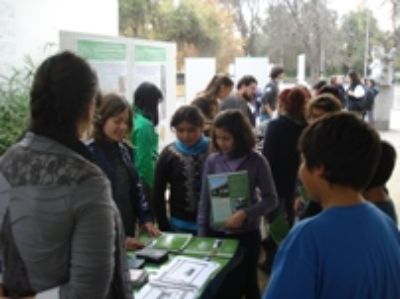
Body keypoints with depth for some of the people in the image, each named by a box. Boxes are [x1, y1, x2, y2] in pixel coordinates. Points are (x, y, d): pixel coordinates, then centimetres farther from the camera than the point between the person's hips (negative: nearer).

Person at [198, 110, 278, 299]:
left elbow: (271, 200, -8)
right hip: (216, 234, 2)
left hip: (247, 234, -2)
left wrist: (245, 213, -22)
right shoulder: (212, 161, -3)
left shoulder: (256, 161, -9)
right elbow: (204, 200, 3)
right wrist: (202, 234, 1)